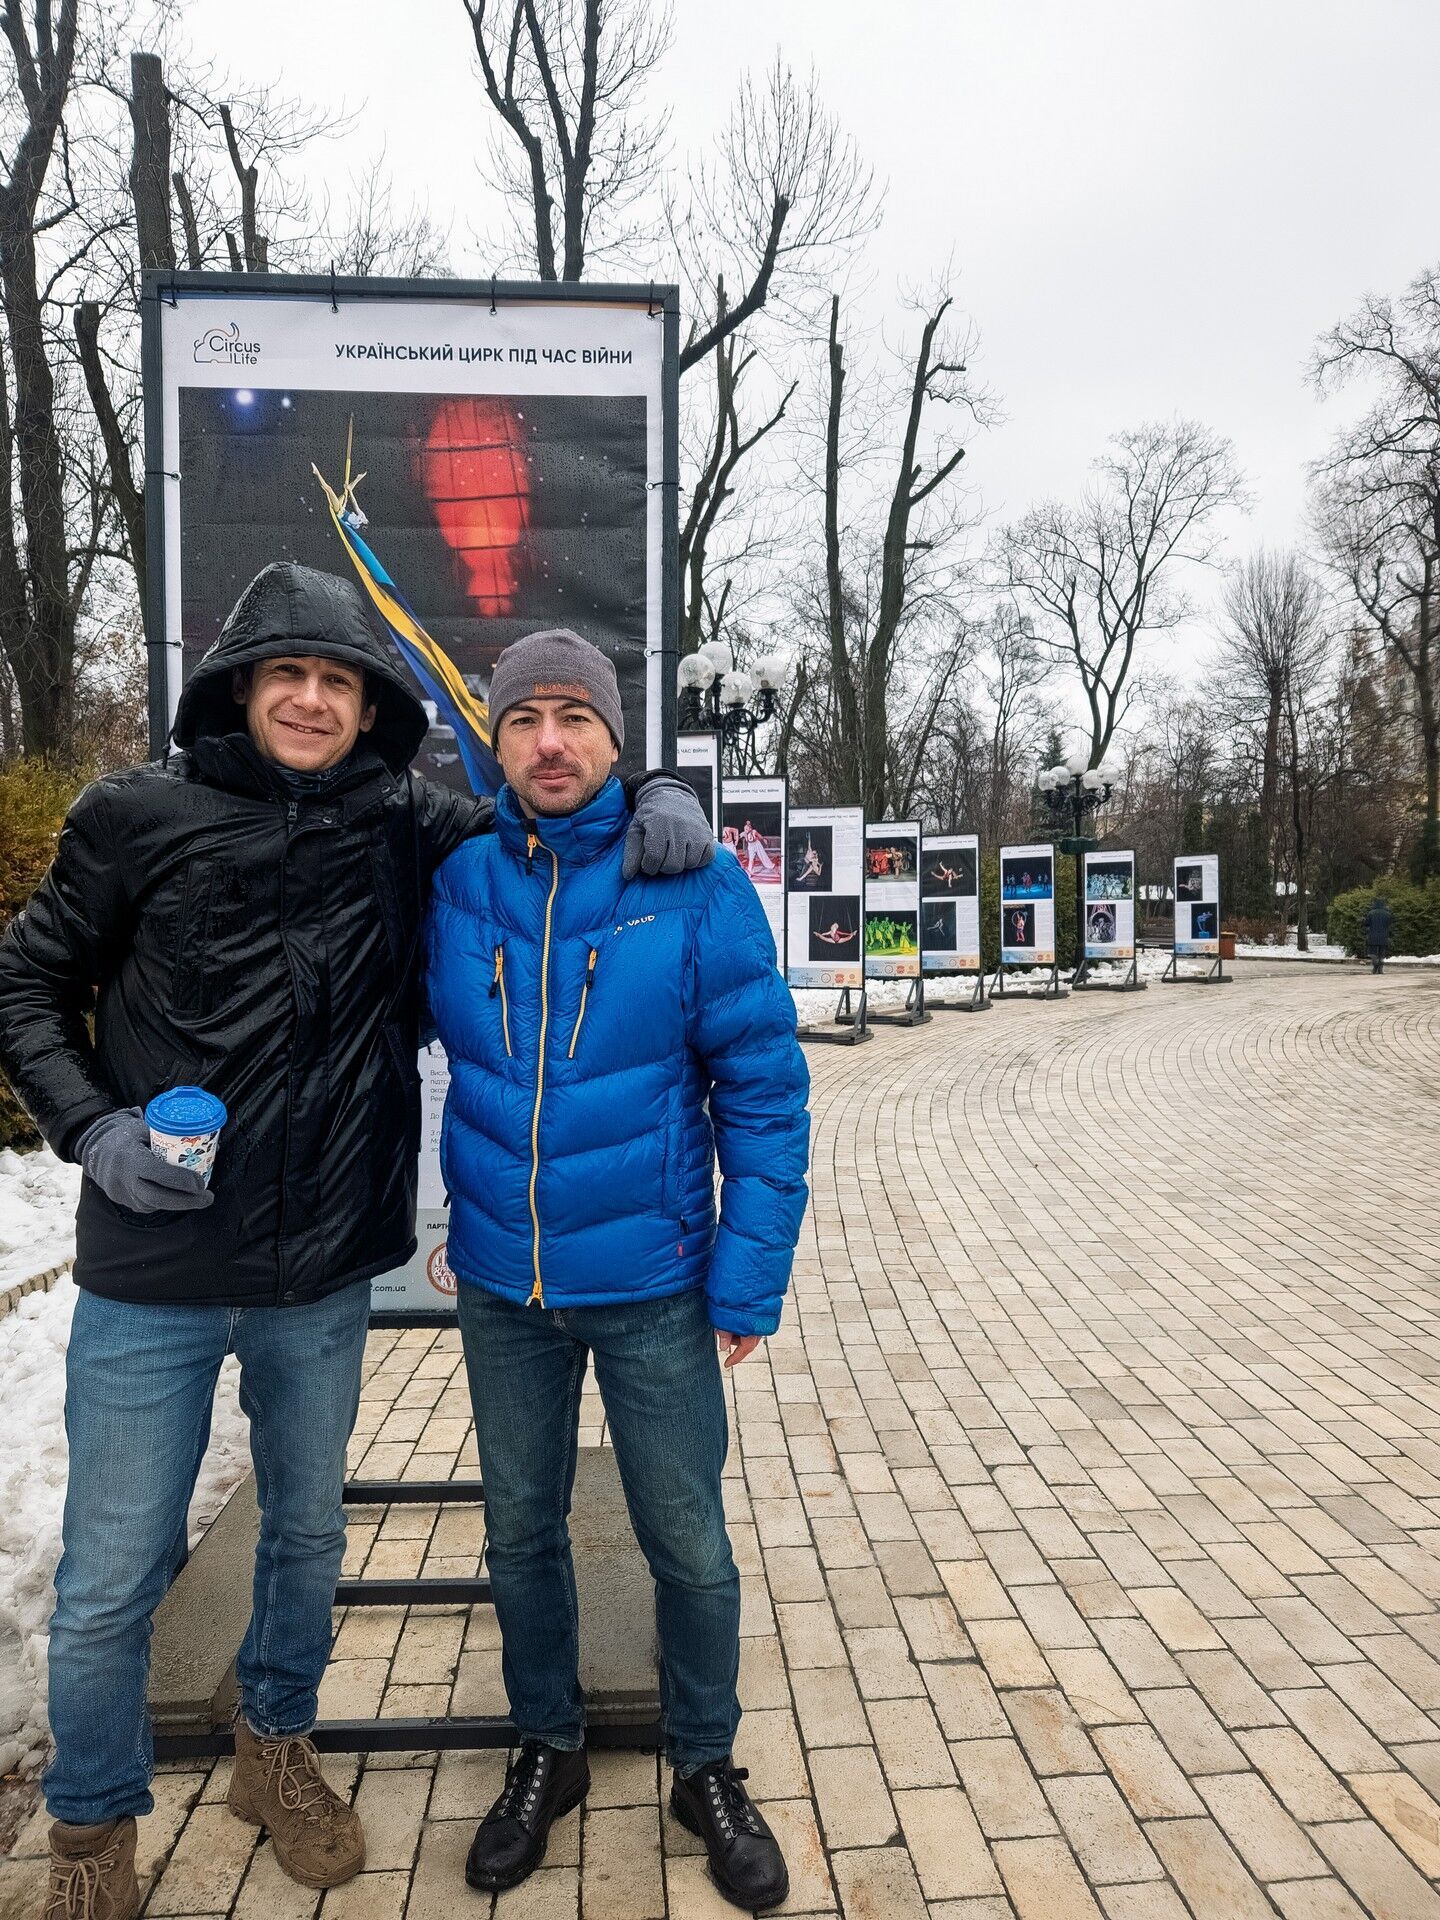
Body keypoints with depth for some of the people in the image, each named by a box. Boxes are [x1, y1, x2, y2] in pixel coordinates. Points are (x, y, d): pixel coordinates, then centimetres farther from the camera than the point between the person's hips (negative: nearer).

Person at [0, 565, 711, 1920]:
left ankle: (275, 1748, 49)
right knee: (111, 1579, 10)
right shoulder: (143, 816, -5)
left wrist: (648, 802, -12)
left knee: (308, 1534, 21)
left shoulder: (404, 829, -2)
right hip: (150, 1276, -2)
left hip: (322, 1275, 2)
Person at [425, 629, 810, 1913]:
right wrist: (459, 1218, 5)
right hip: (501, 1287, 3)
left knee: (688, 1544, 13)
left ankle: (707, 1769, 38)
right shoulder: (454, 886, -4)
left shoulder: (696, 886, -12)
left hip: (652, 1287, -2)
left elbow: (764, 1091, -10)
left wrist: (750, 1278, -12)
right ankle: (548, 1753, 44)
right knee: (522, 1533, 19)